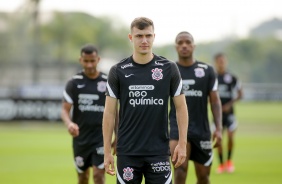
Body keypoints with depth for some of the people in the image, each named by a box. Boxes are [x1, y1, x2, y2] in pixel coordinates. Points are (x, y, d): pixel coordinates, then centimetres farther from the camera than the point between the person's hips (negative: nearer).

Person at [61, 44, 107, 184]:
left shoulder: (107, 82, 1)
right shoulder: (74, 83, -1)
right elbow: (65, 109, -4)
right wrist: (69, 123, -26)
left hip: (101, 137, -1)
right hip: (80, 139, 1)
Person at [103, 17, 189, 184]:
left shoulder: (169, 69, 1)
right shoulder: (118, 71, 1)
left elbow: (181, 107, 5)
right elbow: (109, 113, 3)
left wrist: (182, 143, -3)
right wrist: (107, 151, -1)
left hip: (159, 151, 0)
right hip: (127, 151, 0)